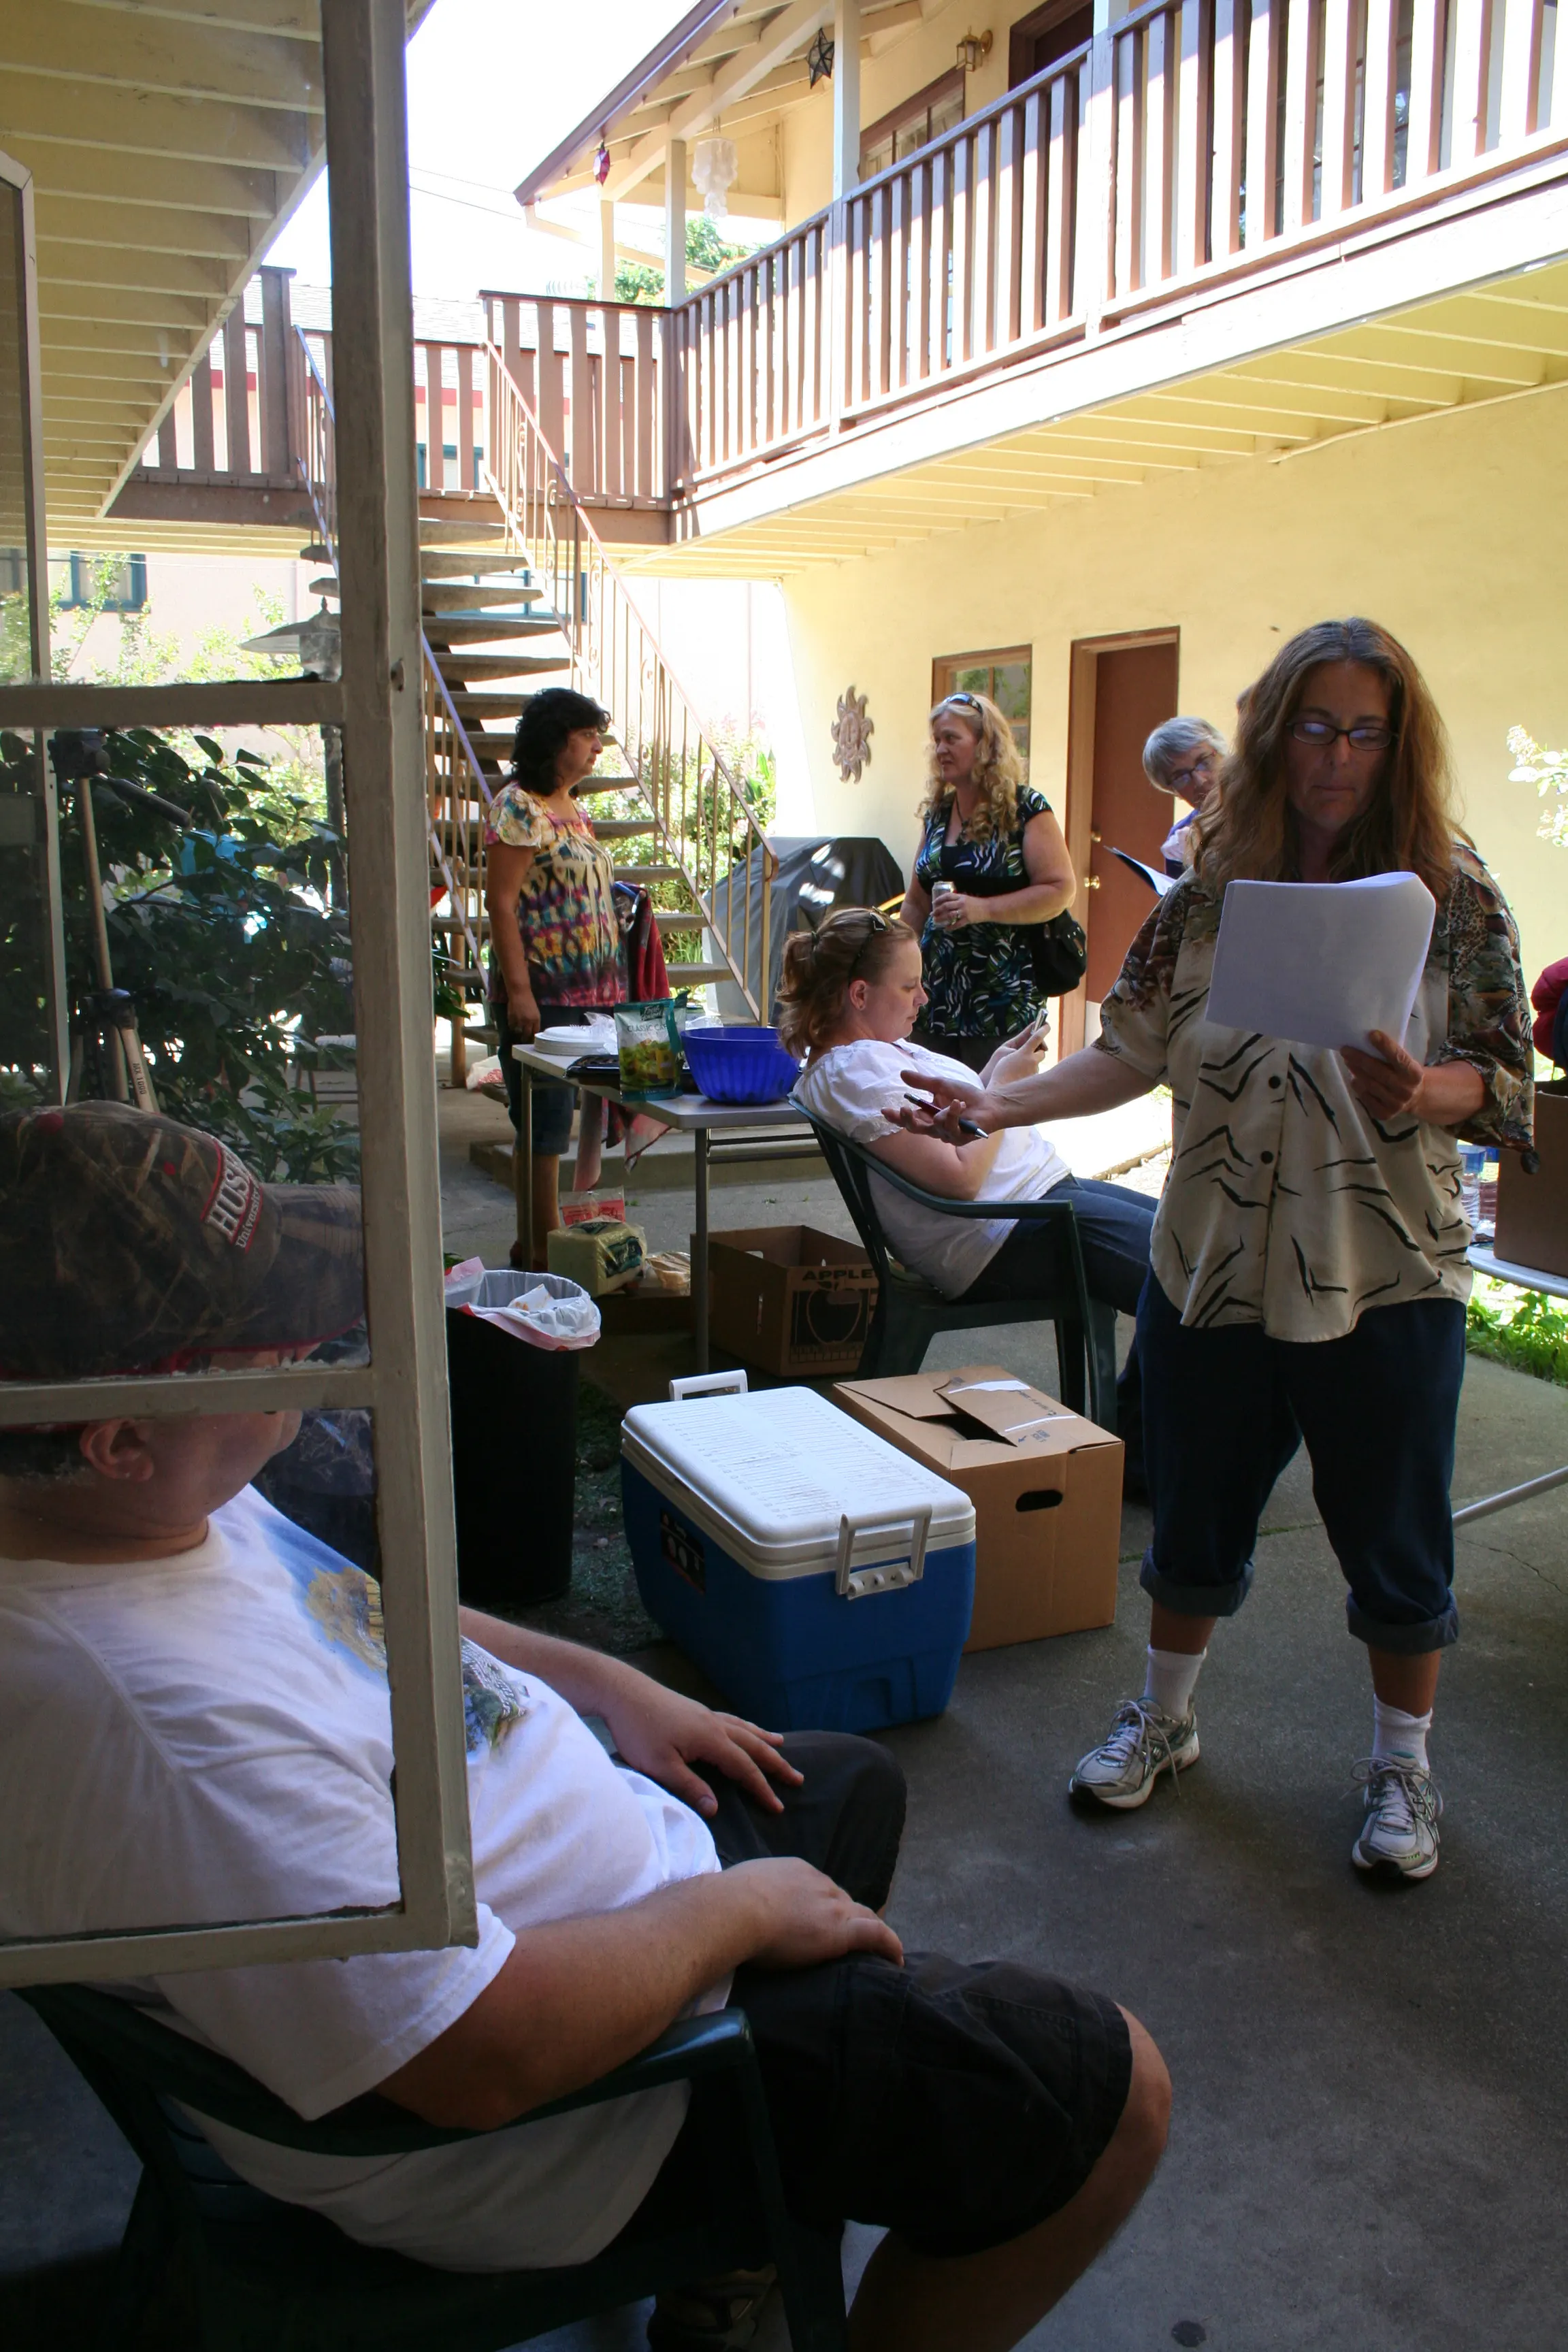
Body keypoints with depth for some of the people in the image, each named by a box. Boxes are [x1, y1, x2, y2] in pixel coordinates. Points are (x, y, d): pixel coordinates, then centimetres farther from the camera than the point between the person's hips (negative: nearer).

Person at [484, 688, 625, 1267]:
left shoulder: (573, 809, 16)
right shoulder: (518, 807, -10)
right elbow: (501, 902, -14)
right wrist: (518, 990, -19)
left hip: (594, 989, 9)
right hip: (543, 991, -8)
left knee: (593, 1111, 10)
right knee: (546, 1124, -3)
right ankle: (546, 1249, 5)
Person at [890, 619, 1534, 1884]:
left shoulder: (1452, 893, -6)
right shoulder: (1213, 890, 1)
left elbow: (1504, 1081, -6)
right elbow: (1135, 1049, 3)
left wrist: (1423, 1092, -28)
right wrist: (1000, 1103, -9)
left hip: (1383, 1281, -2)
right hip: (1214, 1264, 3)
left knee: (1393, 1536, 11)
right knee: (1197, 1510, 18)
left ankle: (1402, 1765, 34)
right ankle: (1164, 1719, 40)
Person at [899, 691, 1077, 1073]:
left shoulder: (1025, 809, -4)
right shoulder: (936, 813, 14)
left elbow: (1061, 890, -12)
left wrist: (983, 908, -20)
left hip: (1001, 996, -5)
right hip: (936, 991, 6)